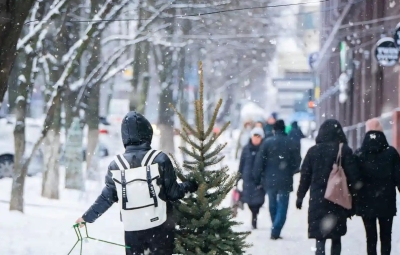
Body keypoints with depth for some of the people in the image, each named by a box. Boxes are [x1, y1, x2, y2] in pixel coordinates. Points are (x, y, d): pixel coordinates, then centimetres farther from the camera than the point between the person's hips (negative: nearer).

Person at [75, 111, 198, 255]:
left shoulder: (116, 165, -4)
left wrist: (87, 217, 20)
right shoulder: (159, 159, -11)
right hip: (159, 227, -2)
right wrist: (191, 185, 15)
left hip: (132, 229, 2)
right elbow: (173, 193, -6)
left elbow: (106, 198, 5)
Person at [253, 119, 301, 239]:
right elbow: (297, 161, -2)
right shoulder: (290, 143, -5)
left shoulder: (267, 142, -5)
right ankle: (275, 232, -14)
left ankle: (275, 231, 21)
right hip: (285, 181, -1)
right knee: (282, 207, 1)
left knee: (273, 206, 15)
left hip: (270, 180, 1)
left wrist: (258, 179, 4)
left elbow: (259, 162, -5)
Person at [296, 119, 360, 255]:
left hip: (317, 200, 0)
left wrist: (300, 197, 14)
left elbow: (305, 176, 5)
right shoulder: (345, 151, -5)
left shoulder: (313, 151, 1)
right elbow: (353, 177, -7)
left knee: (320, 238, -1)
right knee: (336, 238, 14)